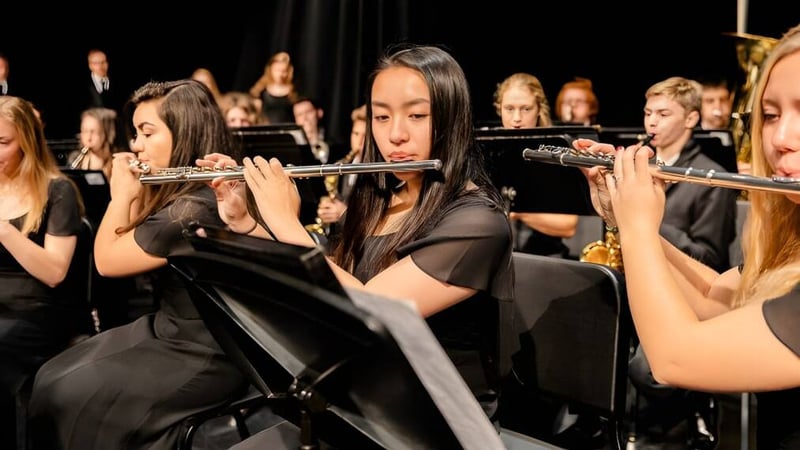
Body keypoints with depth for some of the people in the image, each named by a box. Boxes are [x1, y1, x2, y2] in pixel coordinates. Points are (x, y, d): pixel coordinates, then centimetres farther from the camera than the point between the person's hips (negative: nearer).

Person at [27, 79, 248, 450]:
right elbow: (127, 245, 14)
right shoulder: (180, 194, 6)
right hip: (172, 330, 10)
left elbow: (107, 261, -13)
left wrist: (122, 193, -4)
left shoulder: (189, 211, -25)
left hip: (204, 356, -10)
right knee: (50, 377, 6)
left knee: (64, 397, -13)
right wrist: (132, 195, 3)